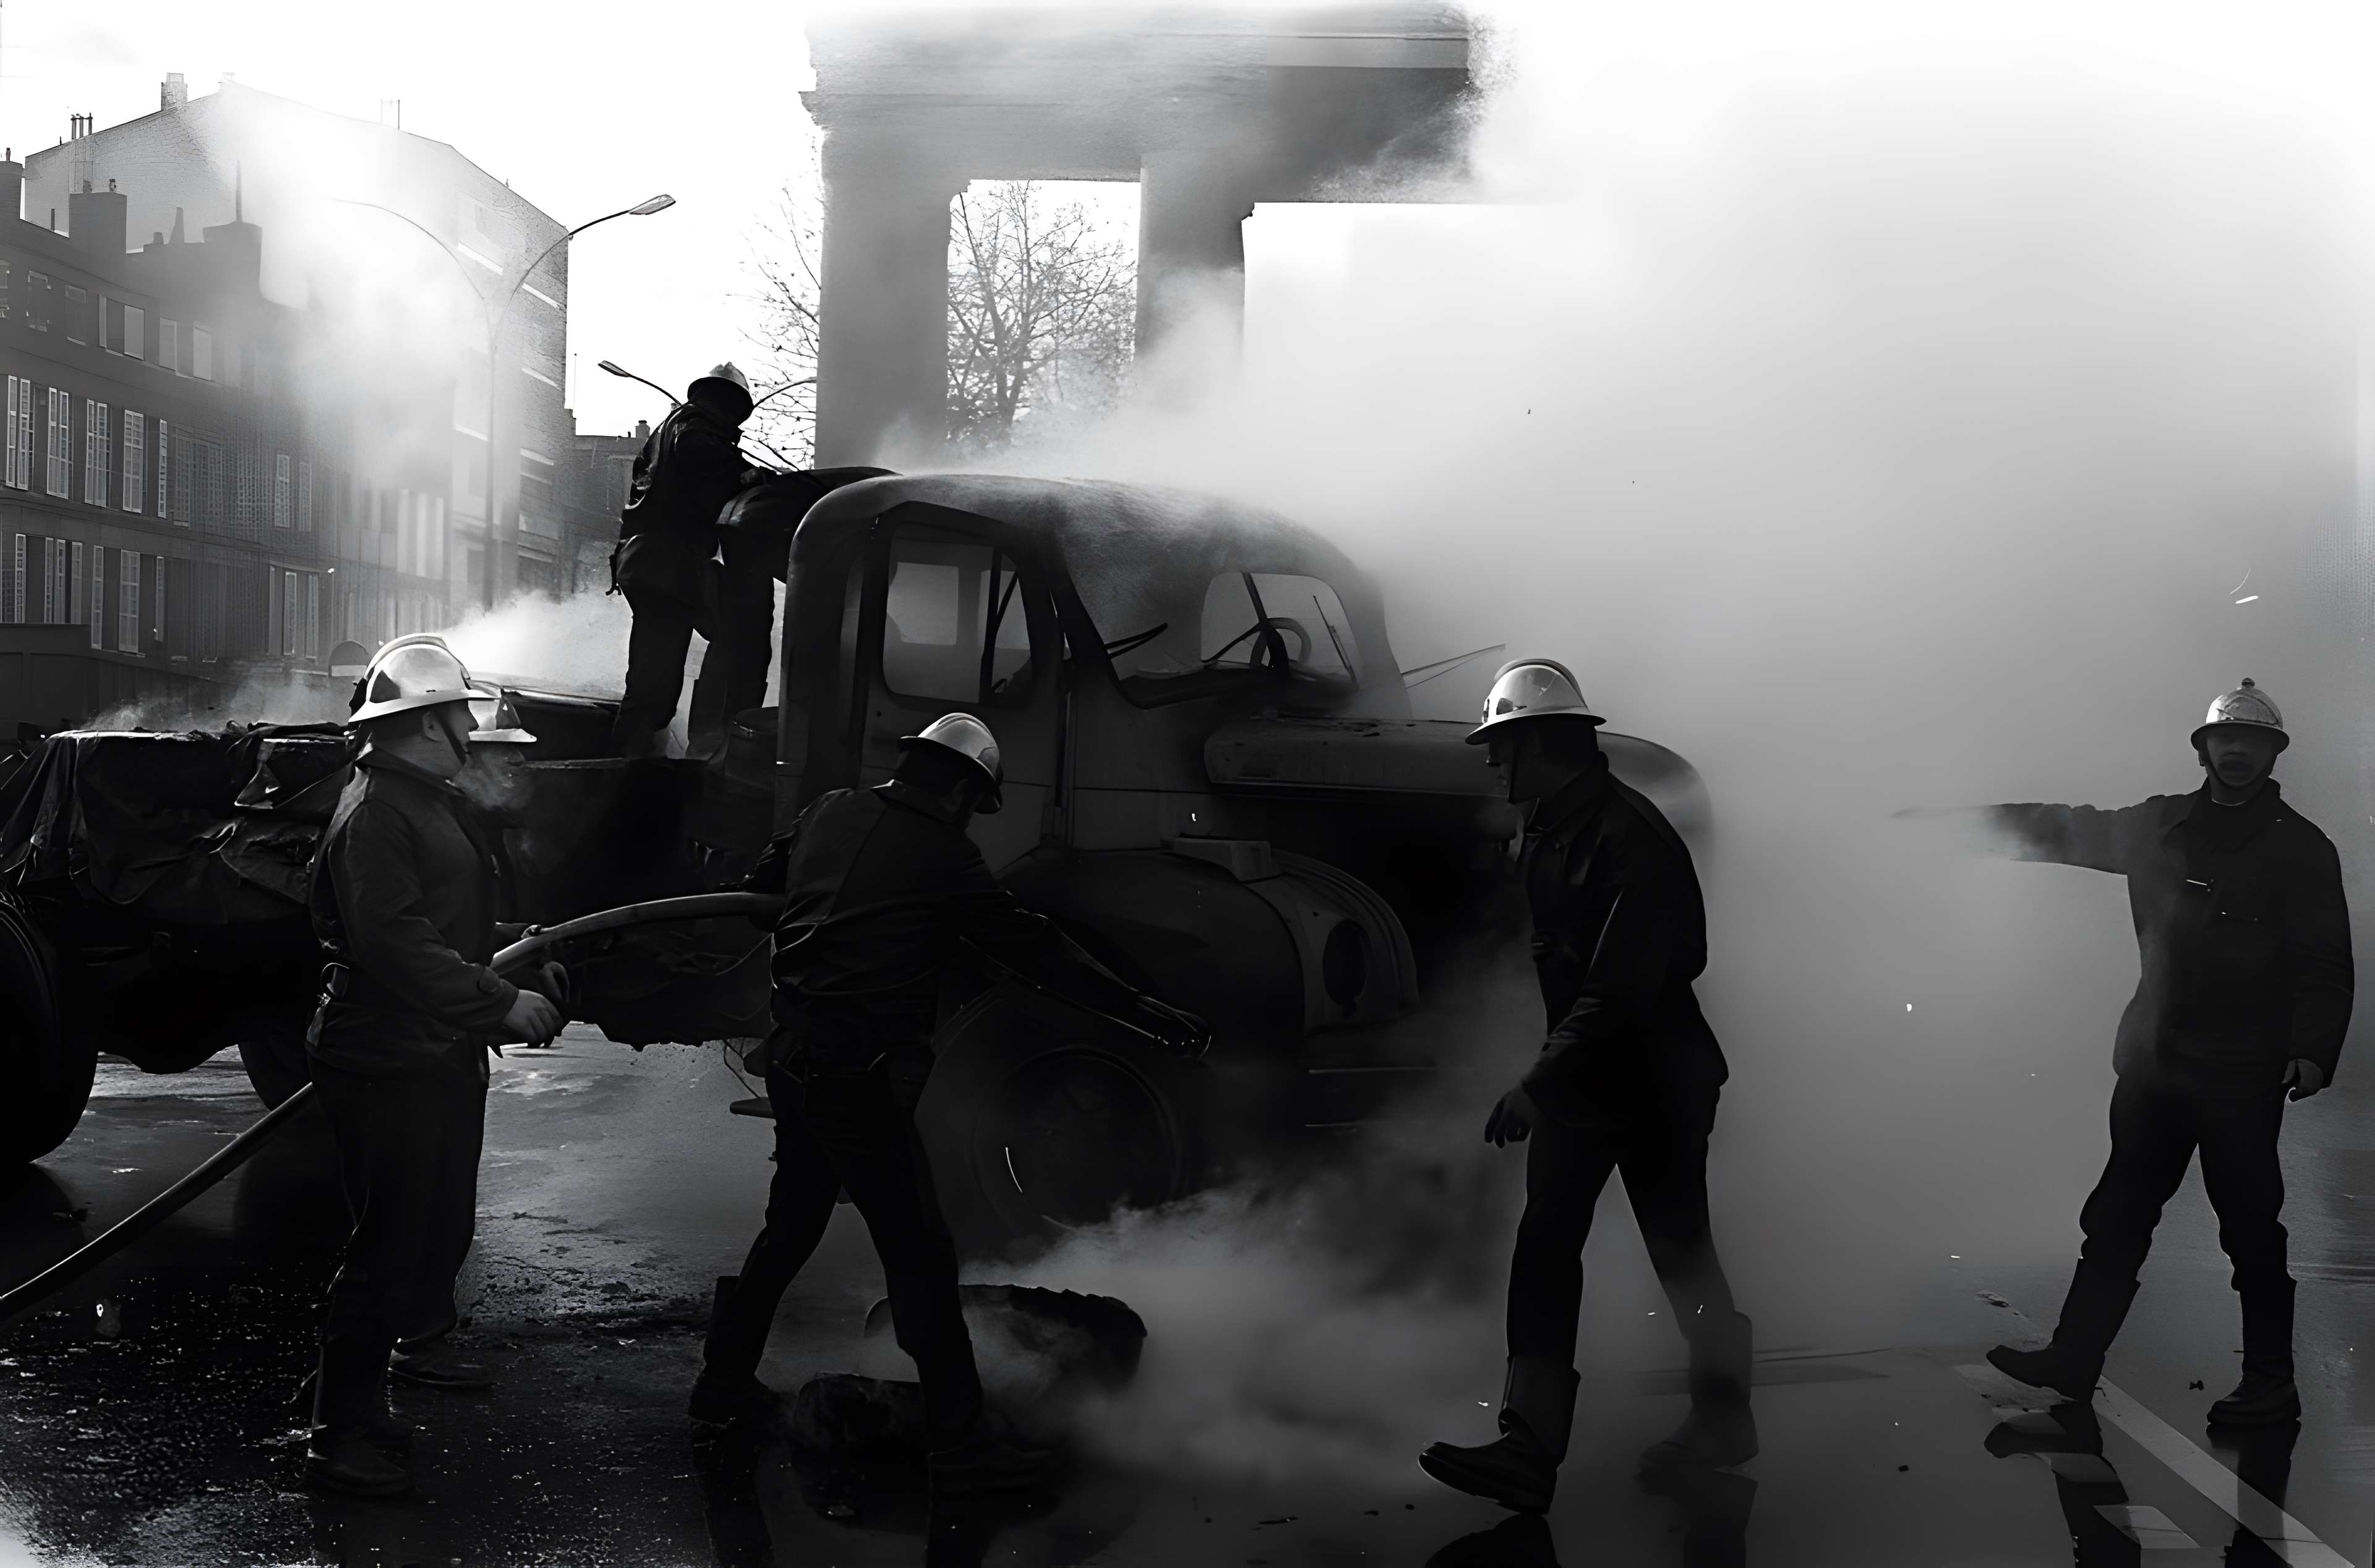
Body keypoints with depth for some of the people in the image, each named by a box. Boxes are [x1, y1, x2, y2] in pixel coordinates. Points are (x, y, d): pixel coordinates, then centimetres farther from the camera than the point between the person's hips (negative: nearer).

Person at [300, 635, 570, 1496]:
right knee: (389, 1242, -7)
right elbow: (397, 947, -28)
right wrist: (503, 1005, -24)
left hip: (441, 1055, 11)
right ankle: (342, 1432, 0)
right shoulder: (375, 813, -20)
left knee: (445, 1219, 25)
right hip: (389, 1067, -11)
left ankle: (421, 1342, 48)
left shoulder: (432, 802, 15)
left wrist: (523, 963, 12)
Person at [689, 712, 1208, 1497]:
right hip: (860, 1071, -8)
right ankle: (959, 1445, -3)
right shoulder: (942, 853, -10)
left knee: (791, 1223, 23)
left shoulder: (829, 813, 10)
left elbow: (760, 885, 25)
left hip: (793, 1051, 9)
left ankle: (724, 1384, 34)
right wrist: (1146, 1013, -3)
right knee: (919, 1254, -5)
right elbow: (1035, 949, -8)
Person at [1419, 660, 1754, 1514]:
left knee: (1680, 1254, 5)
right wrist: (1545, 1076, 13)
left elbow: (1621, 988, -28)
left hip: (1655, 1084, -8)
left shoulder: (1632, 839, -22)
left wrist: (1538, 1084, -31)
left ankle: (1724, 1420, 25)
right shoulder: (1549, 832, 8)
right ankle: (1530, 1448, -1)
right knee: (1543, 1252, 0)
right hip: (1577, 1077, 8)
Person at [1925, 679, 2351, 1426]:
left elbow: (2325, 965, -7)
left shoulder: (2302, 849, -2)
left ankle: (2270, 1384, 13)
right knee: (2117, 1217, 9)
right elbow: (2064, 830, 19)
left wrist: (2313, 1051, -19)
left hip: (2243, 1077, -4)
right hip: (2152, 1062, 5)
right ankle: (2072, 1359, 16)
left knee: (2250, 1229, 2)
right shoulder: (2161, 826, 9)